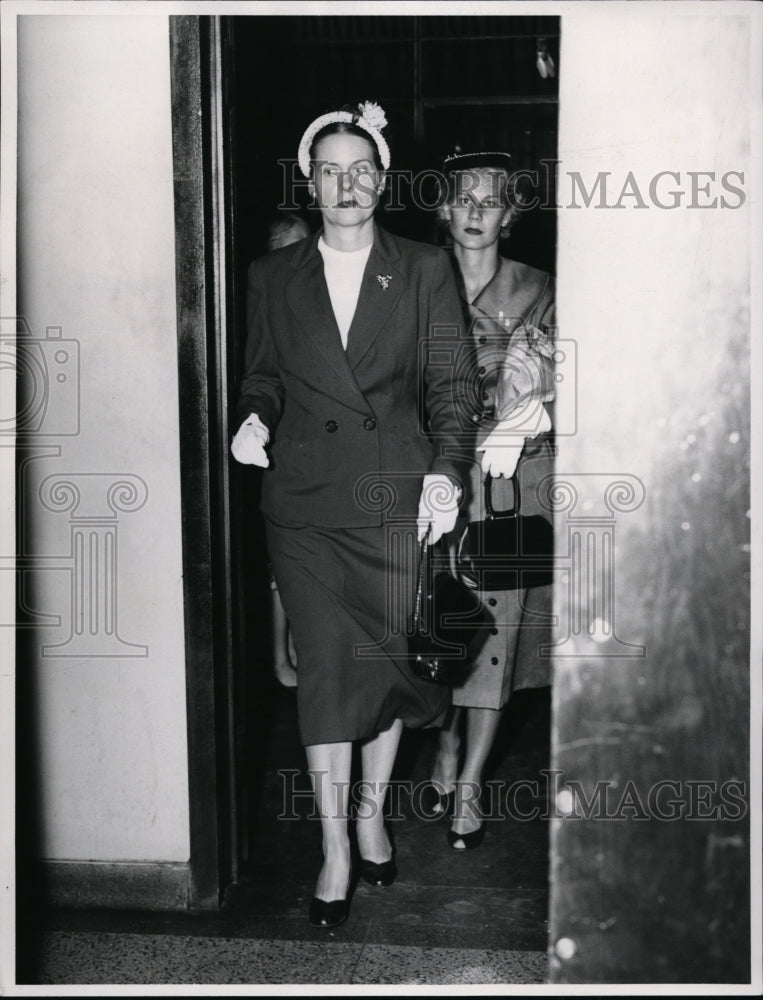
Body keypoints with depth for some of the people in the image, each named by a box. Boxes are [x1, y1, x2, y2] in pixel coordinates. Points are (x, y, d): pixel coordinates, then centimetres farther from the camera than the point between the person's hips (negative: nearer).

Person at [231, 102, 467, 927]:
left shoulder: (424, 270, 6)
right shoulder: (273, 276, 9)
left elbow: (447, 384, 4)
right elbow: (262, 374, 14)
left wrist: (444, 470, -7)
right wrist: (256, 418, -7)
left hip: (396, 495, 0)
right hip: (304, 500, 0)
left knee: (389, 659, 7)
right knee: (325, 671, 1)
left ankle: (372, 812, 29)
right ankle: (335, 850, 11)